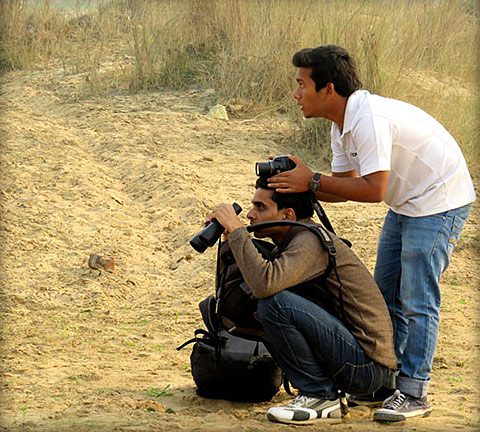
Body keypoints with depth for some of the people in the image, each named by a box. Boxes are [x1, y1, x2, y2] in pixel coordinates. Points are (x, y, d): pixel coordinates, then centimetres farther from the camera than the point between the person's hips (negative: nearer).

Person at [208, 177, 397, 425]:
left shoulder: (312, 241, -15)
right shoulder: (287, 244, 15)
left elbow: (264, 284, -33)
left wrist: (236, 230, -20)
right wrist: (229, 244, 3)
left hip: (367, 365, -10)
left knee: (274, 304, -22)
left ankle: (319, 395, -9)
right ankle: (319, 390, 11)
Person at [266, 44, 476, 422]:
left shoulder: (368, 119, -29)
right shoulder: (343, 124, 2)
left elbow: (373, 189, -32)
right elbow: (345, 186, 4)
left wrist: (312, 180, -26)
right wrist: (296, 183, -11)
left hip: (440, 201, -10)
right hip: (406, 203, 10)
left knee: (417, 301, -10)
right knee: (386, 295, 11)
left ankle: (413, 393, -5)